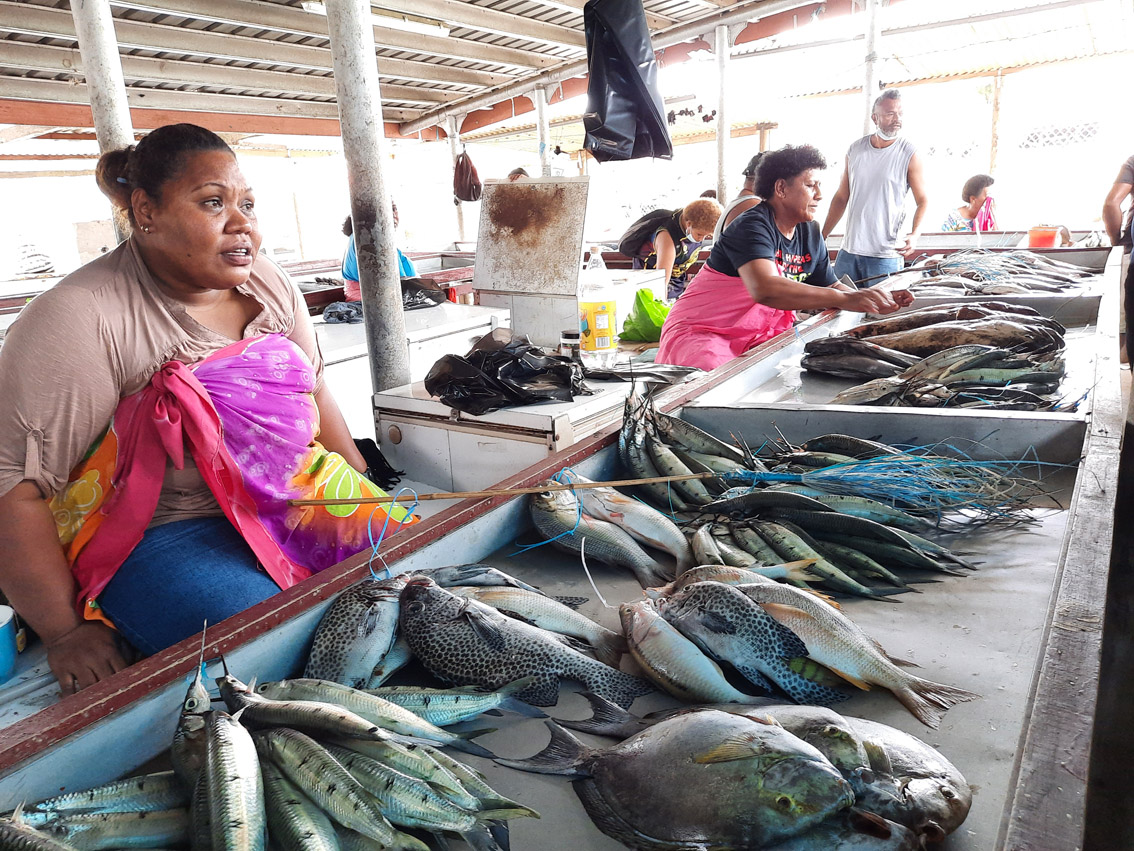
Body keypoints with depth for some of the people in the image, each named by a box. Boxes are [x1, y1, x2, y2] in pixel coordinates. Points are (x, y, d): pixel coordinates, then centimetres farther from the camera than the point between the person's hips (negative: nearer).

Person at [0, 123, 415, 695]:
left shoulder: (268, 285, 6)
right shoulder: (78, 320, -16)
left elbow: (313, 390, 16)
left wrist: (364, 492, 8)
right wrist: (66, 631, -14)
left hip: (293, 499, 7)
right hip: (163, 535, -6)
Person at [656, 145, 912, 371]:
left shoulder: (811, 235, 10)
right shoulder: (752, 227, -18)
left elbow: (829, 287, 16)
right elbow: (765, 290, -36)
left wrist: (879, 301, -4)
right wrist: (845, 299, -39)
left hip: (761, 336, 9)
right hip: (701, 333, -9)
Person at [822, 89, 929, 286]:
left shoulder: (909, 154, -4)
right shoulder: (855, 149, 7)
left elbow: (923, 200, -1)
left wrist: (914, 235, -19)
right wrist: (821, 237, 9)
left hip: (885, 256, -4)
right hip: (848, 250, 4)